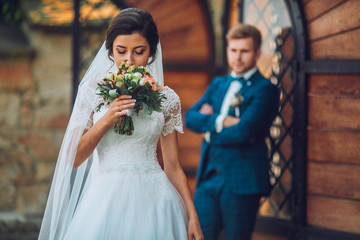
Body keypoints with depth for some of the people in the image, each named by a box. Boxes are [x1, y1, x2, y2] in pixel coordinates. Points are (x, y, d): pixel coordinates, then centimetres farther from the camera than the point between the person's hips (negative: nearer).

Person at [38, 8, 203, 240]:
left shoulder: (167, 99, 4)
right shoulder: (93, 92, 2)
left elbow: (173, 166, 7)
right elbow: (73, 158, -1)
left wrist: (193, 217, -1)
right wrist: (107, 120, -12)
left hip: (154, 200, 1)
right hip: (108, 200, 0)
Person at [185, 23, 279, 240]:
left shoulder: (265, 90, -4)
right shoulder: (218, 84, 18)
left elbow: (244, 132, -16)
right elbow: (190, 118, 5)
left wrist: (210, 132, -2)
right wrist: (220, 121, -12)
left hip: (241, 181, -6)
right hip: (209, 178, 6)